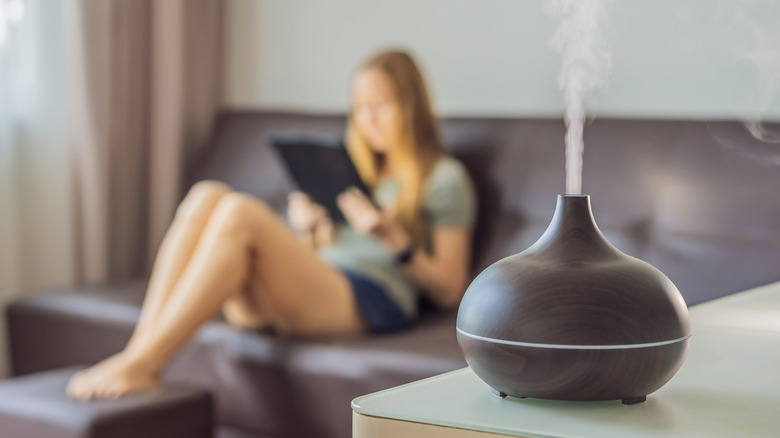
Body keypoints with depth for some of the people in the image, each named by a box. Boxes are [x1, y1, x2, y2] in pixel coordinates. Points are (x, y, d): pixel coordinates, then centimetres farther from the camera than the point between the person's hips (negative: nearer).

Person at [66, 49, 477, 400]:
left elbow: (449, 292, 5)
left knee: (240, 211, -29)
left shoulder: (444, 177, 12)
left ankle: (139, 365, -33)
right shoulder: (354, 169, 31)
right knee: (207, 195, -20)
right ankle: (142, 347, -32)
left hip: (368, 301, -6)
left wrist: (395, 239, -9)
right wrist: (306, 231, 7)